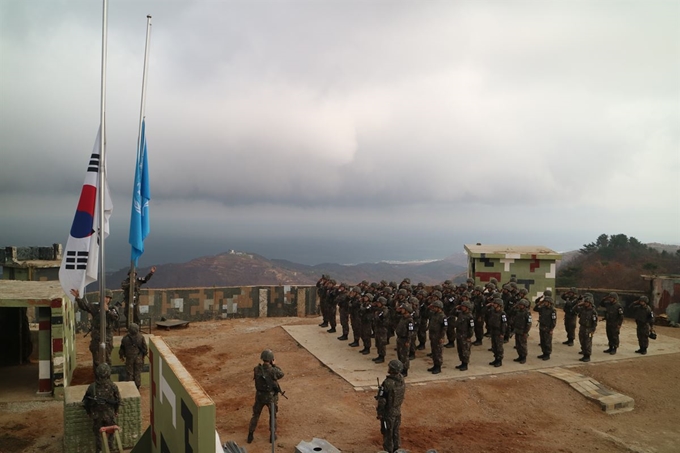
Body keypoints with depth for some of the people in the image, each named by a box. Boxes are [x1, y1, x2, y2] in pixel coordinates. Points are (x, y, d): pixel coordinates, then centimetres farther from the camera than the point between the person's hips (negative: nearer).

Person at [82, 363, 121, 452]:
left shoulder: (92, 387, -17)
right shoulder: (113, 386, -17)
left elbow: (86, 401, -6)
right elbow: (118, 400, -7)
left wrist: (89, 412, 11)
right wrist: (116, 411, 10)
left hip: (96, 415, 0)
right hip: (109, 414, 0)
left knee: (98, 433, 19)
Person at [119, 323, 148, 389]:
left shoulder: (125, 338, -14)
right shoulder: (141, 337, -15)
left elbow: (122, 348, -2)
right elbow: (144, 347, -6)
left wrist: (121, 356, 14)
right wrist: (145, 353, 12)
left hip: (129, 358, 0)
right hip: (139, 357, 0)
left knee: (130, 372, 14)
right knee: (138, 372, 13)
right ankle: (137, 385, 20)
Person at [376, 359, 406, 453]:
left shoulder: (387, 383, -31)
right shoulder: (401, 379, -9)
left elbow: (382, 400, -23)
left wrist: (379, 413, -13)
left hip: (388, 412, -7)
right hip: (397, 410, 7)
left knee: (387, 433, 9)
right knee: (395, 432, 21)